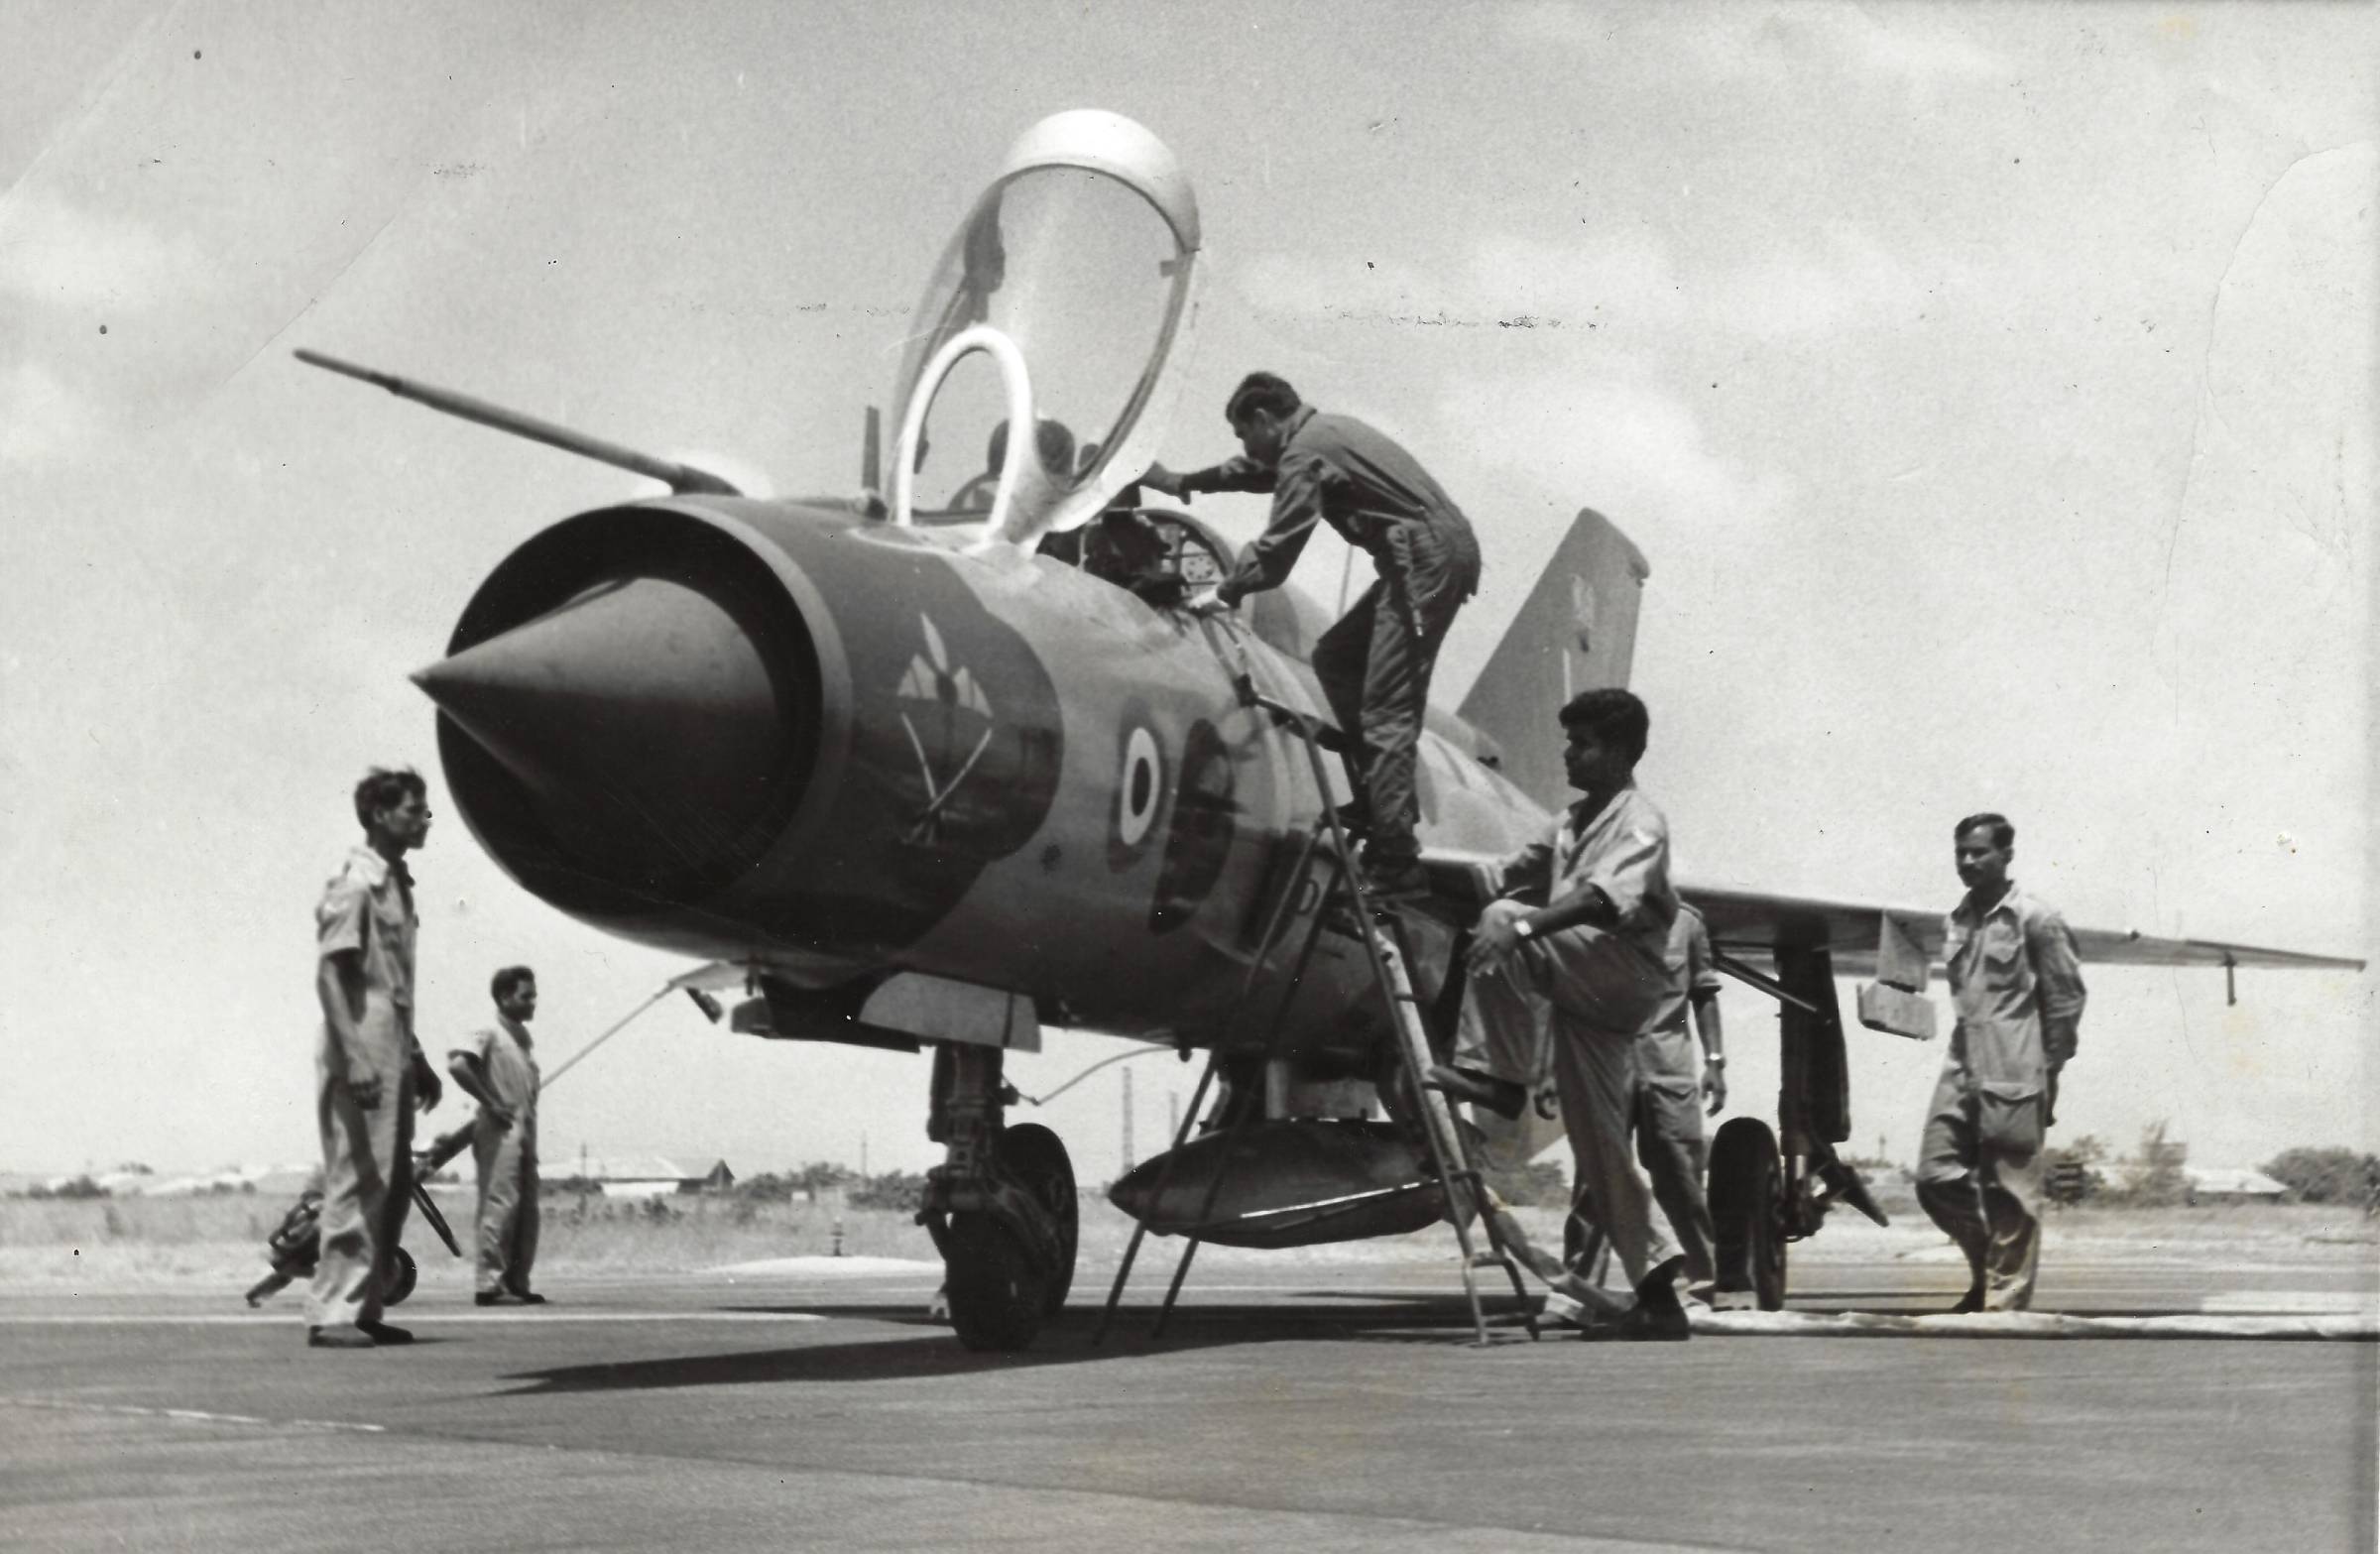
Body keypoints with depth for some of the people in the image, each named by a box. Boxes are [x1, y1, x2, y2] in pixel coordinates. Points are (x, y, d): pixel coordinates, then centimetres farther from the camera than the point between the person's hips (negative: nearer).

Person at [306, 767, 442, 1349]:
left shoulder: (396, 884, 17)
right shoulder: (354, 884, -10)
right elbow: (330, 975, -16)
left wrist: (416, 1059, 23)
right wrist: (355, 1060, -23)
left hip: (393, 1056, 9)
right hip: (360, 1056, -9)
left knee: (392, 1186, 9)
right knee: (358, 1182, -9)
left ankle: (364, 1310, 14)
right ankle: (332, 1312, -6)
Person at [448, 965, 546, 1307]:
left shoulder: (523, 1038, 18)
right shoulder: (489, 1035, -7)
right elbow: (457, 1065, -22)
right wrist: (490, 1104, -18)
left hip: (524, 1134, 9)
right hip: (501, 1134, -9)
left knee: (526, 1211, 8)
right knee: (500, 1206, -11)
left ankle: (517, 1283, 13)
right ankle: (488, 1284, -10)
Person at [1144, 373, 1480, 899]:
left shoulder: (1305, 452, -9)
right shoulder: (1324, 432, 21)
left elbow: (1278, 546, -10)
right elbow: (1263, 471, 39)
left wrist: (1225, 592, 4)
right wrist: (1184, 483, 45)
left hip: (1427, 562, -10)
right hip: (1442, 550, 10)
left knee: (1386, 713, -12)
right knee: (1335, 658, 19)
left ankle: (1396, 866, -16)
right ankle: (1376, 801, 15)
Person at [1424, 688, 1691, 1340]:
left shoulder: (1640, 822, -7)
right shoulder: (1572, 822, 21)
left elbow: (1604, 896, -25)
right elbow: (1507, 877, 25)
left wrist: (1522, 925, -37)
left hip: (1626, 973, -8)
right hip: (1581, 993, 8)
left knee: (1504, 922, -26)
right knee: (1599, 1150, 5)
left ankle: (1494, 1073, -24)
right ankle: (1657, 1293, 8)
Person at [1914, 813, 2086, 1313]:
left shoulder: (2035, 919, -4)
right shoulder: (1958, 921, 15)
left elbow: (2065, 999, -3)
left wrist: (2049, 1071, -5)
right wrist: (1963, 1057, 15)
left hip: (2013, 1076, -6)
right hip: (1962, 1067, 6)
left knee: (2011, 1195, -3)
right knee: (1936, 1177, 0)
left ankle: (2006, 1300, 3)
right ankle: (1988, 1267, 20)